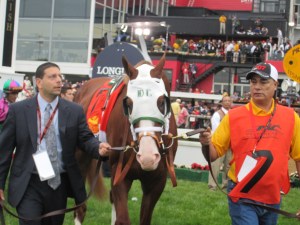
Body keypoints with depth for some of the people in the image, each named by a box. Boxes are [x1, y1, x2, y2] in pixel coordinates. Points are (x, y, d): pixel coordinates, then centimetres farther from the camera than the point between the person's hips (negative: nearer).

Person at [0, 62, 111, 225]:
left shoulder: (75, 111, 2)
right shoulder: (18, 110, -1)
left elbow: (85, 138, 1)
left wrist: (99, 148, -23)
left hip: (59, 183, 3)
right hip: (29, 185, -2)